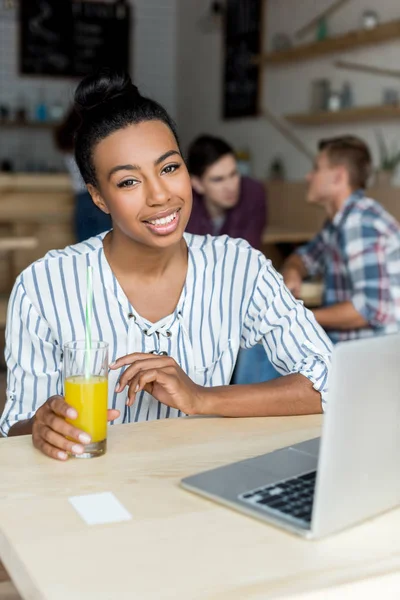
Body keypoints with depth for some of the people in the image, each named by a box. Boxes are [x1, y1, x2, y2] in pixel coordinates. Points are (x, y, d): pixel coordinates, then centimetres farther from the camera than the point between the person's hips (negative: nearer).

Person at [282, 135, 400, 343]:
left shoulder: (359, 223, -19)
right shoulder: (339, 221, 11)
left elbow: (372, 308, -27)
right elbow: (305, 256, 26)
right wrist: (292, 273, 2)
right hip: (345, 339, 9)